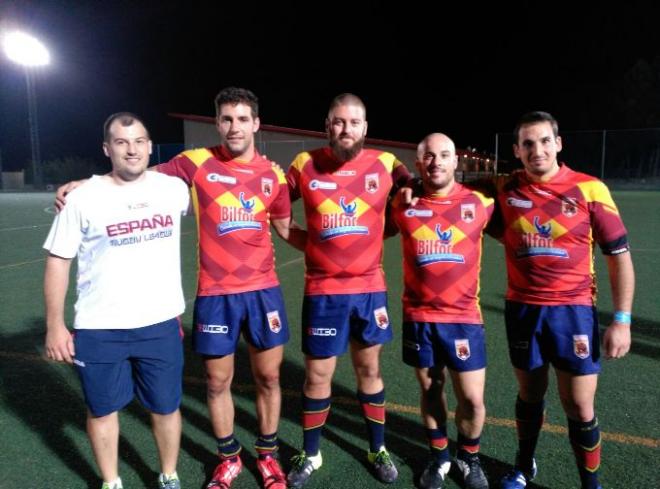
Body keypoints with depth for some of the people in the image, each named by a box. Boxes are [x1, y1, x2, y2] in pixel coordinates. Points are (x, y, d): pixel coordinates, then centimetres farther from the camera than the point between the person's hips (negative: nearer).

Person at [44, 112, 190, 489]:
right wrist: (55, 324, -3)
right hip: (99, 329, -1)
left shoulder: (175, 188, -1)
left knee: (166, 407, 13)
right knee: (103, 409, 15)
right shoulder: (84, 198, -6)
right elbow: (58, 261, -1)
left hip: (161, 324, 1)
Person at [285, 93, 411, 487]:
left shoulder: (386, 164, -3)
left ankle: (378, 450, 36)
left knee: (370, 369, 15)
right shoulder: (305, 164, -4)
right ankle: (310, 455, 31)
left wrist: (371, 239, 3)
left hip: (369, 288, 1)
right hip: (323, 290, -1)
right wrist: (309, 240, -2)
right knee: (317, 375, 8)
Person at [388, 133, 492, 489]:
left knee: (472, 399, 4)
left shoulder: (480, 203, -4)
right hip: (418, 317, 1)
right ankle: (439, 457, 39)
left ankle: (469, 458, 34)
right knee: (430, 390, 15)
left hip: (464, 317, -1)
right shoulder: (402, 205, -2)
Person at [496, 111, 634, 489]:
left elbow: (619, 255, -3)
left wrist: (622, 319, -7)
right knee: (529, 395, 18)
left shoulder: (589, 189, -8)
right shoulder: (505, 190, -2)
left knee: (580, 410, 5)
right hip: (522, 310, 2)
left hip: (573, 310, -2)